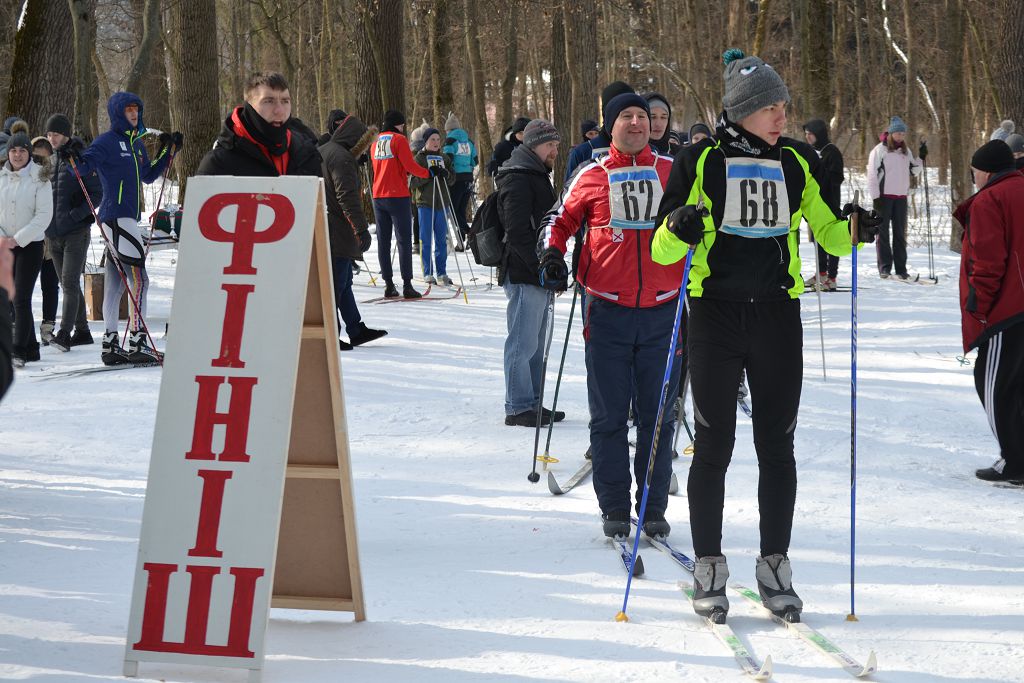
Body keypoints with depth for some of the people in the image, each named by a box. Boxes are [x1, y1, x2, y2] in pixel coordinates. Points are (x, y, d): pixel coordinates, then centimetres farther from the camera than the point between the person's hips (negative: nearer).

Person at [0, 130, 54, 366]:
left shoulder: (39, 178, -6)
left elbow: (44, 215, -10)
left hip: (30, 244, -5)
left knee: (21, 298, -11)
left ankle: (19, 351, -11)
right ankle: (30, 347, 16)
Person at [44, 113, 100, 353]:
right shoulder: (48, 159, 11)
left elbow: (97, 194, -9)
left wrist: (75, 215, -18)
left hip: (76, 232, -7)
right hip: (53, 234, 7)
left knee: (70, 283, -14)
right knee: (68, 285, 11)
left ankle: (64, 333, -18)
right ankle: (82, 331, 20)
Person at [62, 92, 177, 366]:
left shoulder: (137, 143, 18)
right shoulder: (107, 142, -8)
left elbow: (148, 176, 29)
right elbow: (82, 168, -16)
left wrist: (166, 152, 28)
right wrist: (74, 158, -36)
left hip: (128, 218, 9)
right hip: (115, 217, -9)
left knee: (116, 282, 10)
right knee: (138, 278, -13)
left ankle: (110, 344, 13)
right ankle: (138, 343, -14)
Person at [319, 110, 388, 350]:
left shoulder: (321, 152, 16)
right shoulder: (341, 158, -15)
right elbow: (348, 197, -22)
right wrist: (361, 229, -23)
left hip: (321, 229, 10)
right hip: (337, 231, -10)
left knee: (343, 281, 17)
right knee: (336, 282, -5)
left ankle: (356, 330, 25)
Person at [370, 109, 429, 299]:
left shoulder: (376, 141, 15)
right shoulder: (399, 140, -6)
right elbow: (410, 166, -13)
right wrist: (429, 173, -1)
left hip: (378, 196, 6)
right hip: (398, 196, -6)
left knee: (383, 241, 7)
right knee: (404, 240, -5)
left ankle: (388, 284, 5)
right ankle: (407, 285, -10)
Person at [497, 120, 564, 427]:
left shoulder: (536, 176, 20)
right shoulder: (518, 179, -14)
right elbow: (517, 232, -23)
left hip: (538, 275, 11)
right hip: (524, 275, -11)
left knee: (536, 343, 16)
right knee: (523, 343, -6)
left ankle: (532, 403, 23)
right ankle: (519, 407, -1)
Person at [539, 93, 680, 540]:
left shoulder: (673, 171, 6)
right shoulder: (591, 176, 3)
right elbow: (561, 219, 15)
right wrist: (552, 253, -3)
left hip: (662, 310, 1)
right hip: (608, 311, -1)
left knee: (657, 415, 5)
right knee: (609, 415, 3)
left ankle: (653, 507, 13)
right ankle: (614, 507, 12)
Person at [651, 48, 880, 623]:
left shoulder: (799, 162, 7)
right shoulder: (701, 161, -1)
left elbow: (828, 232, 13)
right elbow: (663, 248, -2)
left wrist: (854, 229, -8)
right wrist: (680, 229, -23)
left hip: (778, 316, 2)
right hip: (716, 314, -2)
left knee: (777, 446, 5)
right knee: (715, 446, 2)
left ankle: (775, 565, 15)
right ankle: (710, 567, 11)